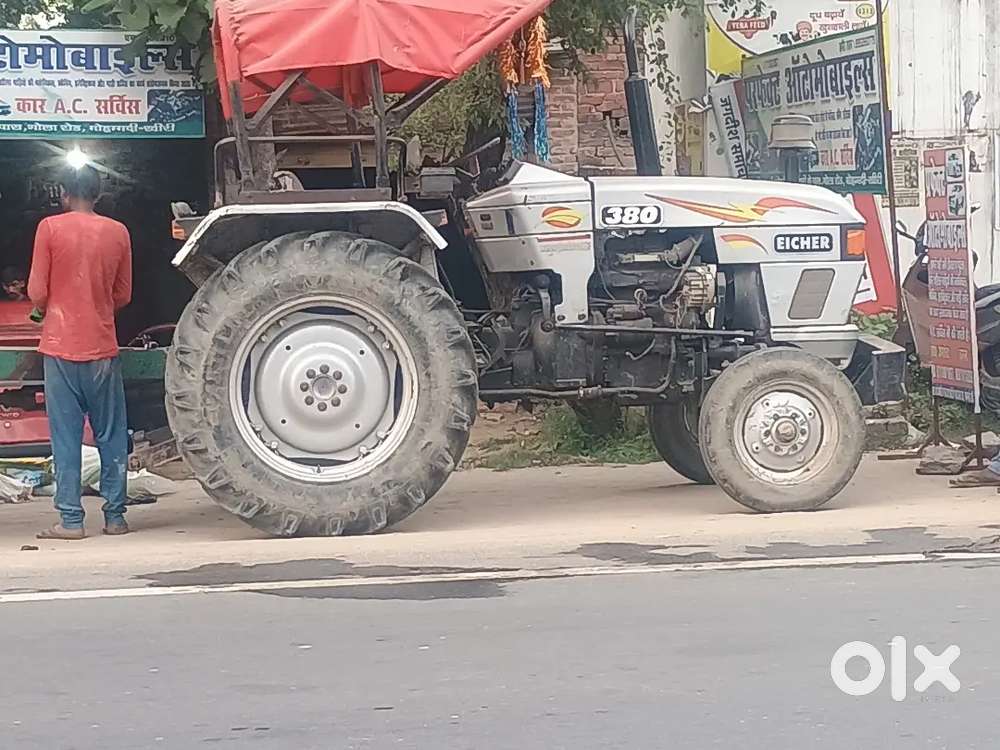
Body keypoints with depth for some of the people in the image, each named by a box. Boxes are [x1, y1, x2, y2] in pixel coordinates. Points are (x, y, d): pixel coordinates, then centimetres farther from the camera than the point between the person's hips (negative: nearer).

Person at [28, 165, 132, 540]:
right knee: (111, 435, 9)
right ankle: (115, 516, 11)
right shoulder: (118, 232, 2)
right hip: (102, 348, 2)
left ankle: (71, 519, 0)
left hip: (61, 346, -2)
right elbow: (123, 296, 8)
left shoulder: (50, 228, -6)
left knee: (66, 435, 2)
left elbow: (37, 293, -5)